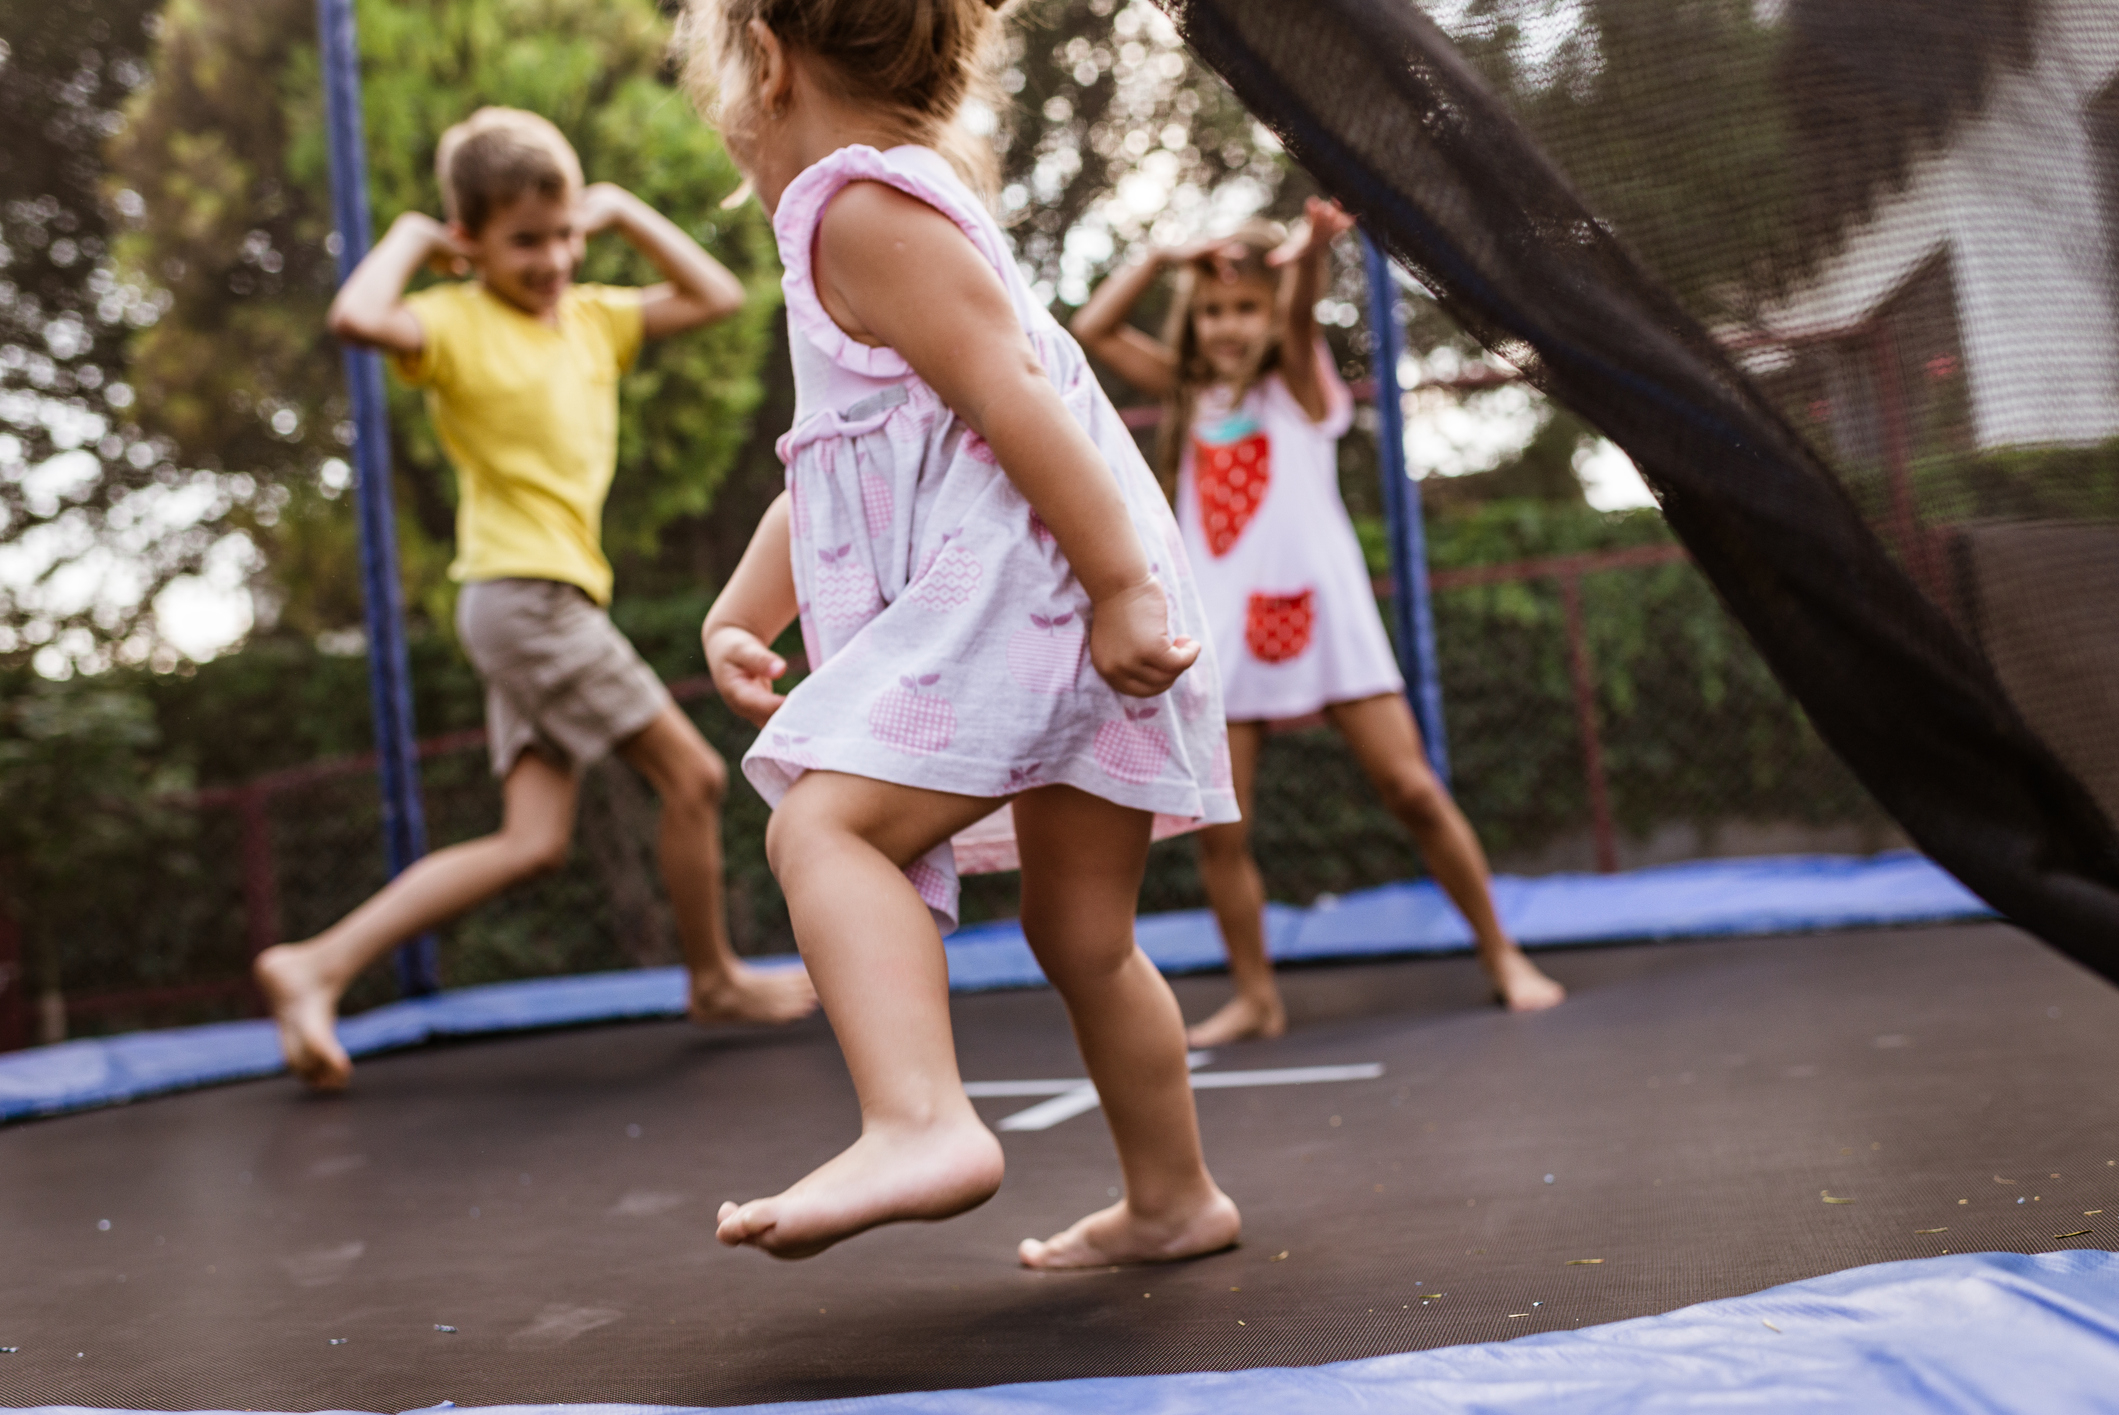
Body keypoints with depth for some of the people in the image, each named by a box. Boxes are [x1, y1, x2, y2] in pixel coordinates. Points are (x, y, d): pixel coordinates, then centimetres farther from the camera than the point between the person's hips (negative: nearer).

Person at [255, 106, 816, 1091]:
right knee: (693, 776, -2)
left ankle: (317, 967, 3)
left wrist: (624, 211, 16)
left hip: (558, 604, 8)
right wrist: (408, 236, -11)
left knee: (534, 841, 2)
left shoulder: (591, 318, 16)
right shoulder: (457, 324, -7)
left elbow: (716, 297, 20)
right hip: (524, 593, -8)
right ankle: (716, 982, 17)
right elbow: (358, 317, -27)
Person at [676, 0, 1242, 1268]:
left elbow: (1011, 393, -19)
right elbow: (819, 478, 28)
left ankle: (921, 1123, -37)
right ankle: (1175, 1201, 29)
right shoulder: (908, 201, 28)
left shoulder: (863, 205, -6)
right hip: (1051, 614, 10)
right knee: (1083, 935, 16)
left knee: (824, 821, -22)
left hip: (1025, 586, -10)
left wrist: (1119, 584, -24)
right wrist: (741, 616, 20)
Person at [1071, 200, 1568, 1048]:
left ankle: (1502, 957, 10)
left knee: (1413, 791, -4)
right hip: (1223, 637, 3)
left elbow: (1300, 314, -17)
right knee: (1218, 831, -2)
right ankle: (1256, 998, 12)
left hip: (1322, 618, -3)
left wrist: (1312, 249, -38)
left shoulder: (1299, 384, 4)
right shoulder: (1190, 396, 13)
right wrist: (1163, 258, 3)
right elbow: (1092, 331, 13)